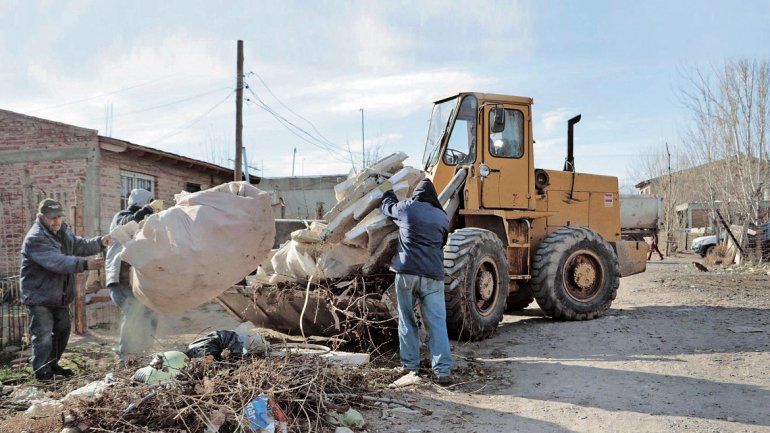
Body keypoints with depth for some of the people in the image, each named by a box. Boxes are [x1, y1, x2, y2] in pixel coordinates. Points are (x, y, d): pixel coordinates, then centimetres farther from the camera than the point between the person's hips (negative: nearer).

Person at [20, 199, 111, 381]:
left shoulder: (64, 231, 6)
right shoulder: (35, 239, -24)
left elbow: (80, 246, 11)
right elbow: (57, 262, -35)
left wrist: (100, 242, -9)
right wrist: (85, 264, -44)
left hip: (60, 295, 9)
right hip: (39, 296, -9)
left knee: (62, 330, 17)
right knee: (43, 334, -7)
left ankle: (52, 364, 31)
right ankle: (43, 371, 1)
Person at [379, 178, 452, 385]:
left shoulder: (407, 208, 5)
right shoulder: (442, 218, 11)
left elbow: (387, 207, 23)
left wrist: (388, 192, 44)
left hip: (406, 272, -1)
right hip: (433, 275, 1)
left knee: (407, 321, 11)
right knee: (437, 323, 1)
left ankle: (410, 365, 15)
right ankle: (443, 370, -3)